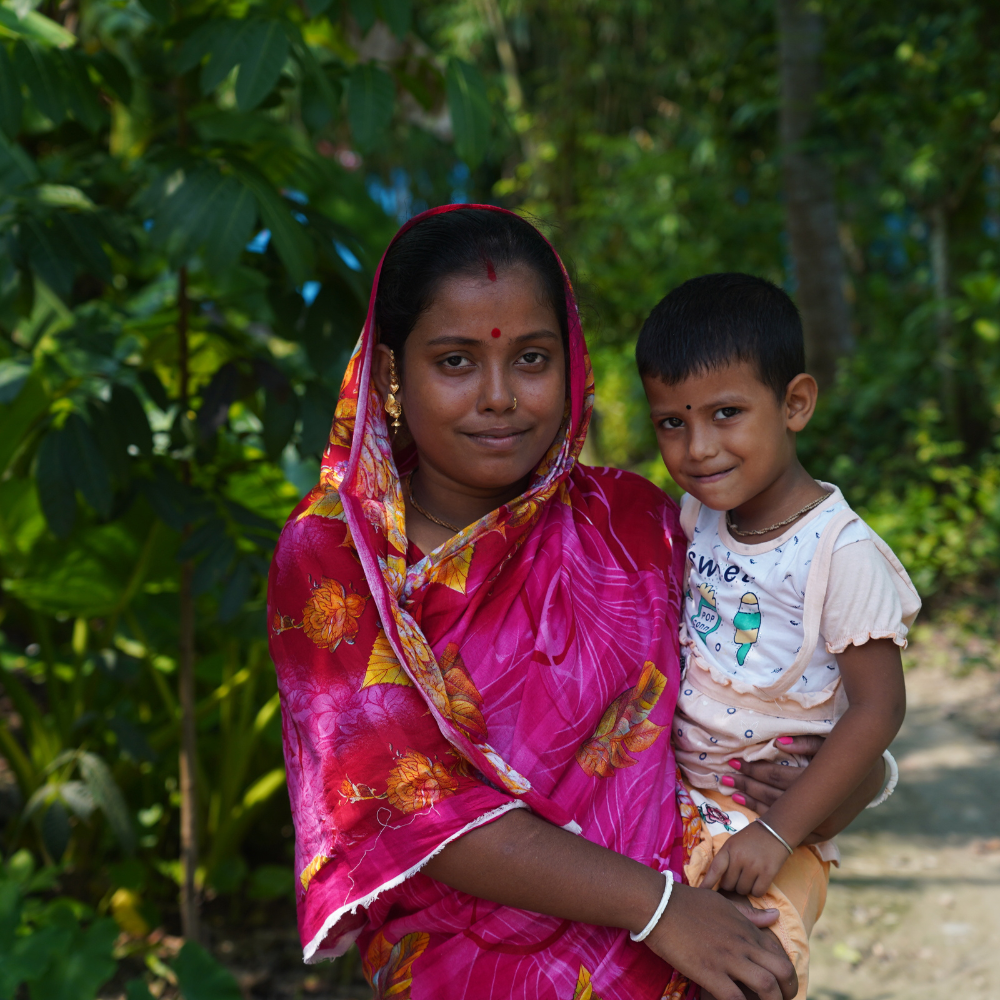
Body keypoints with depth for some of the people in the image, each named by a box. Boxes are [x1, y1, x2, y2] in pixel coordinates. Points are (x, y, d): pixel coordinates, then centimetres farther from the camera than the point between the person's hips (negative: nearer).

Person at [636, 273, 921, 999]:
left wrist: (777, 832, -19)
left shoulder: (842, 552, -15)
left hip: (773, 808, -6)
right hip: (667, 791, 6)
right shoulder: (694, 515, 4)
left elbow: (879, 708, -15)